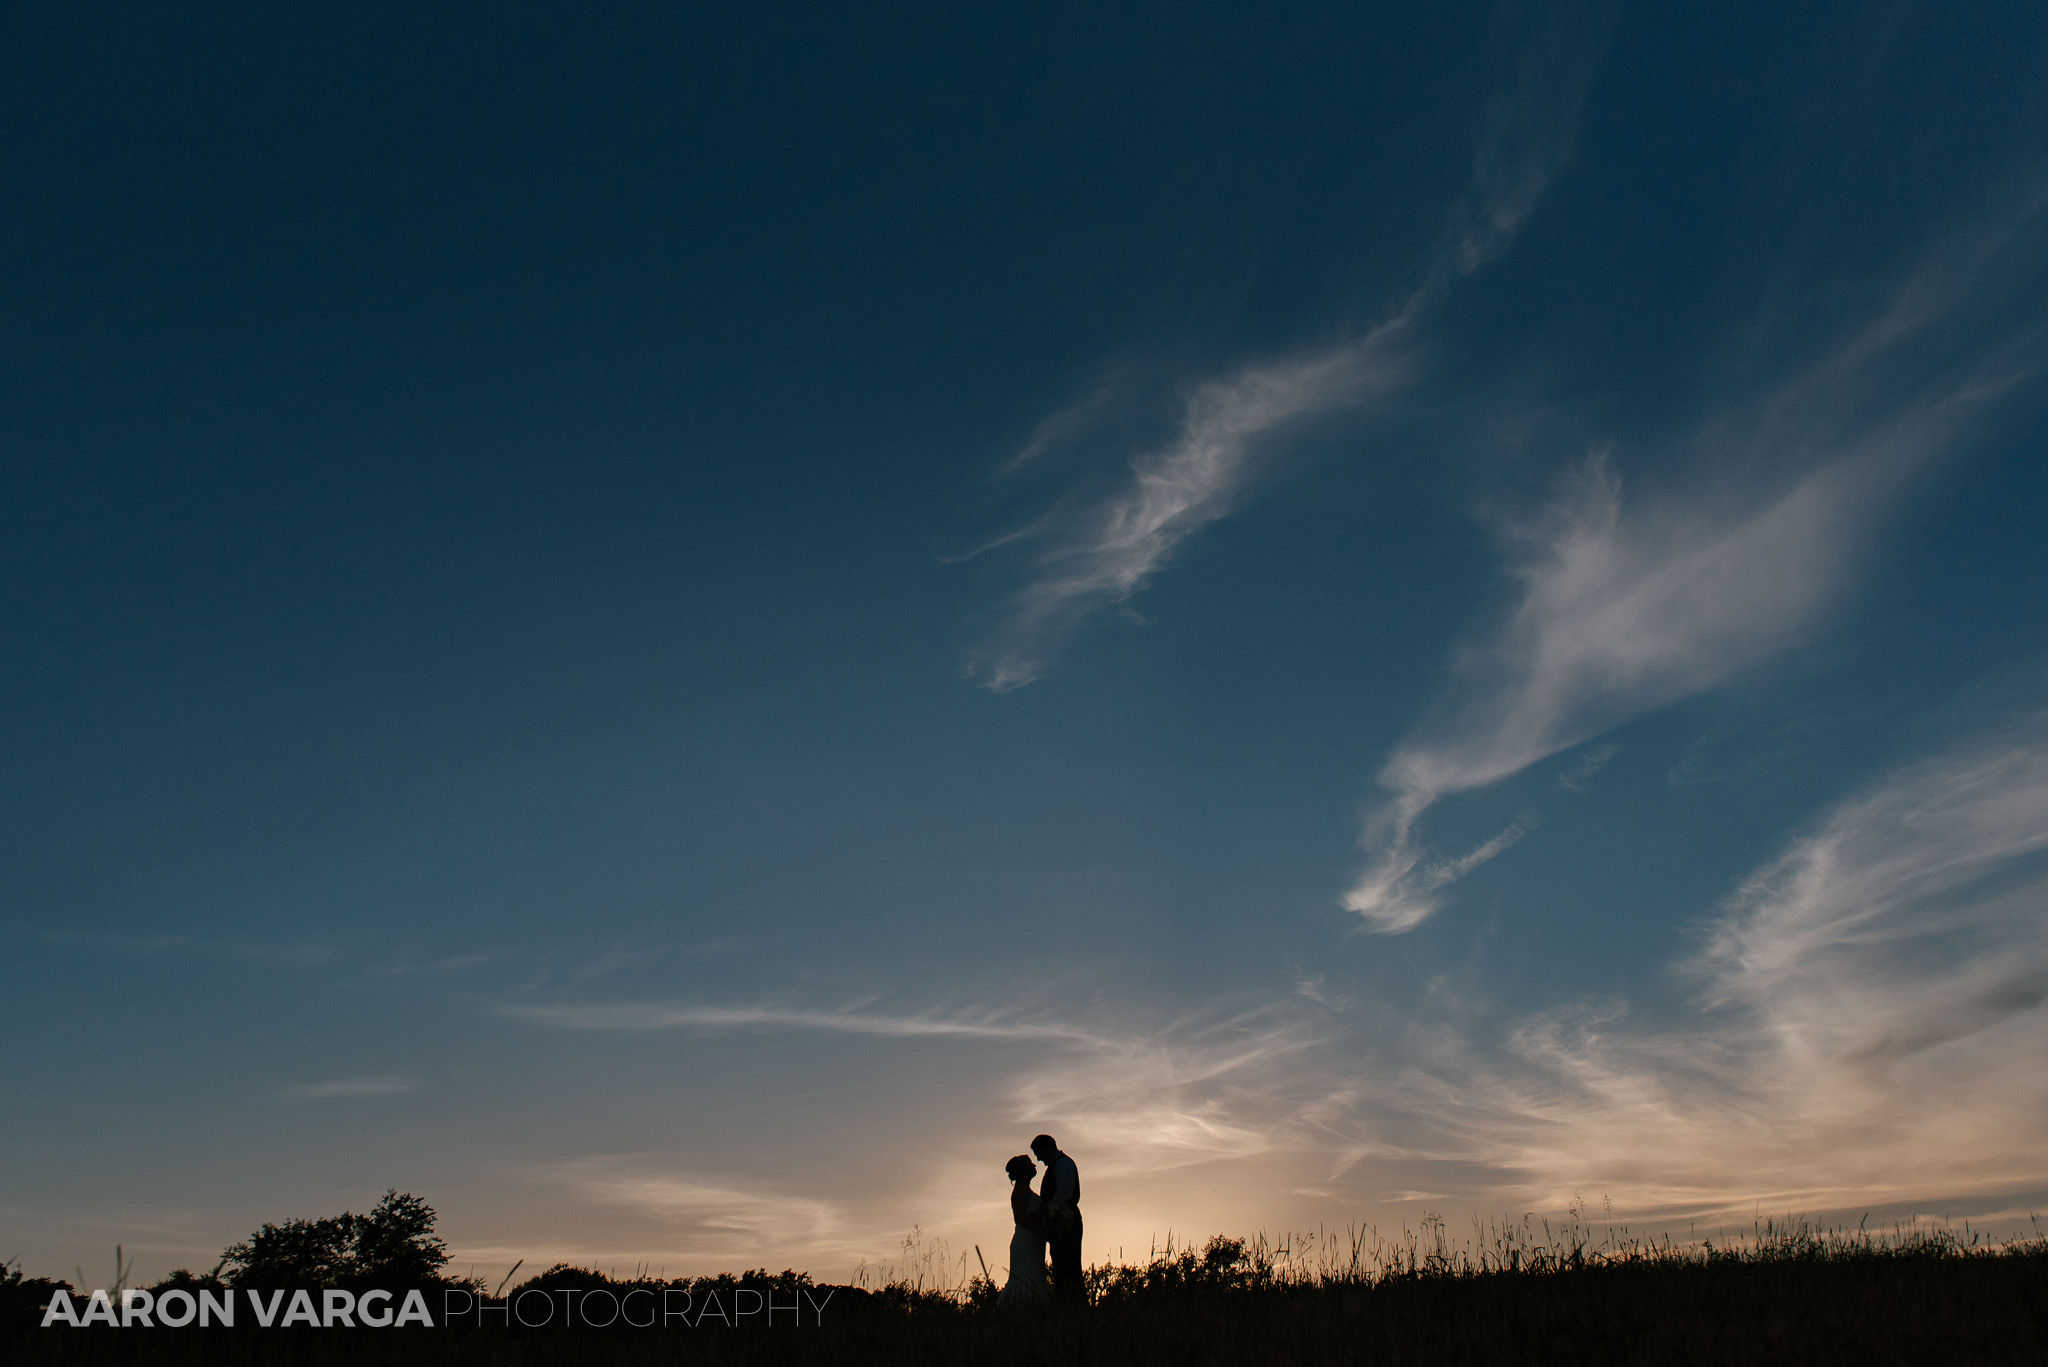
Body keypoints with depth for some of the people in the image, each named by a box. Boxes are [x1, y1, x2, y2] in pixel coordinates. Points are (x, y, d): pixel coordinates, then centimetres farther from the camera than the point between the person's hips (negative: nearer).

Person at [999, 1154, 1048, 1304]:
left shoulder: (1024, 1189, 23)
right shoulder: (1021, 1189, -7)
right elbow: (1020, 1217, -16)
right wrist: (1041, 1231, -21)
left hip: (1031, 1242, 10)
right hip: (1026, 1242, -10)